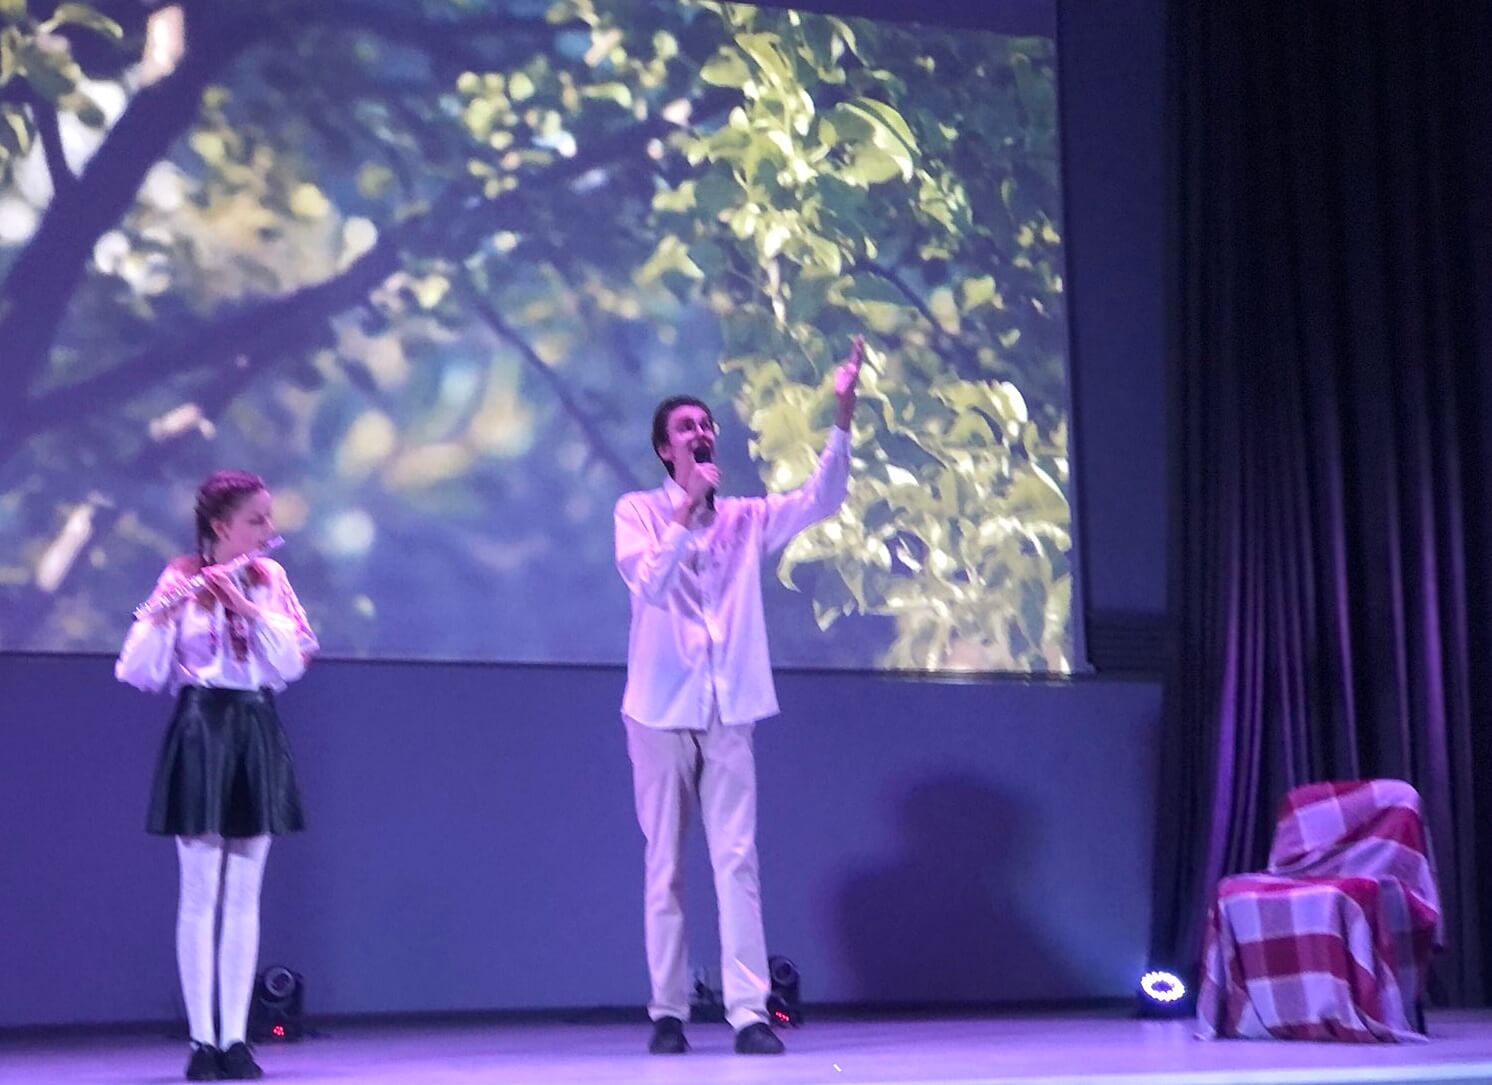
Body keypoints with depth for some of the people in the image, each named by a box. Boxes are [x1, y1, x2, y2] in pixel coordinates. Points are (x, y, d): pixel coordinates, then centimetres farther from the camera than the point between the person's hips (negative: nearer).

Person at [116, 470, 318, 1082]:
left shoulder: (270, 578, 7)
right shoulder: (180, 581, -5)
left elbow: (295, 661, -4)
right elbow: (139, 674, -10)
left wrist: (247, 606, -16)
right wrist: (159, 618, -27)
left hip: (258, 733, 4)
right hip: (201, 730, -4)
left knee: (244, 896, 5)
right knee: (201, 894, -2)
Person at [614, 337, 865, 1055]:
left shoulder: (745, 518, 10)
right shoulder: (637, 511, 2)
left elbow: (822, 499, -3)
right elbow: (650, 585, -14)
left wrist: (843, 413, -13)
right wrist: (688, 506, -19)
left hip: (729, 712, 2)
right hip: (660, 710, -2)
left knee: (737, 861, -5)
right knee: (664, 868, 3)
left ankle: (749, 1011, -7)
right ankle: (667, 1013, 9)